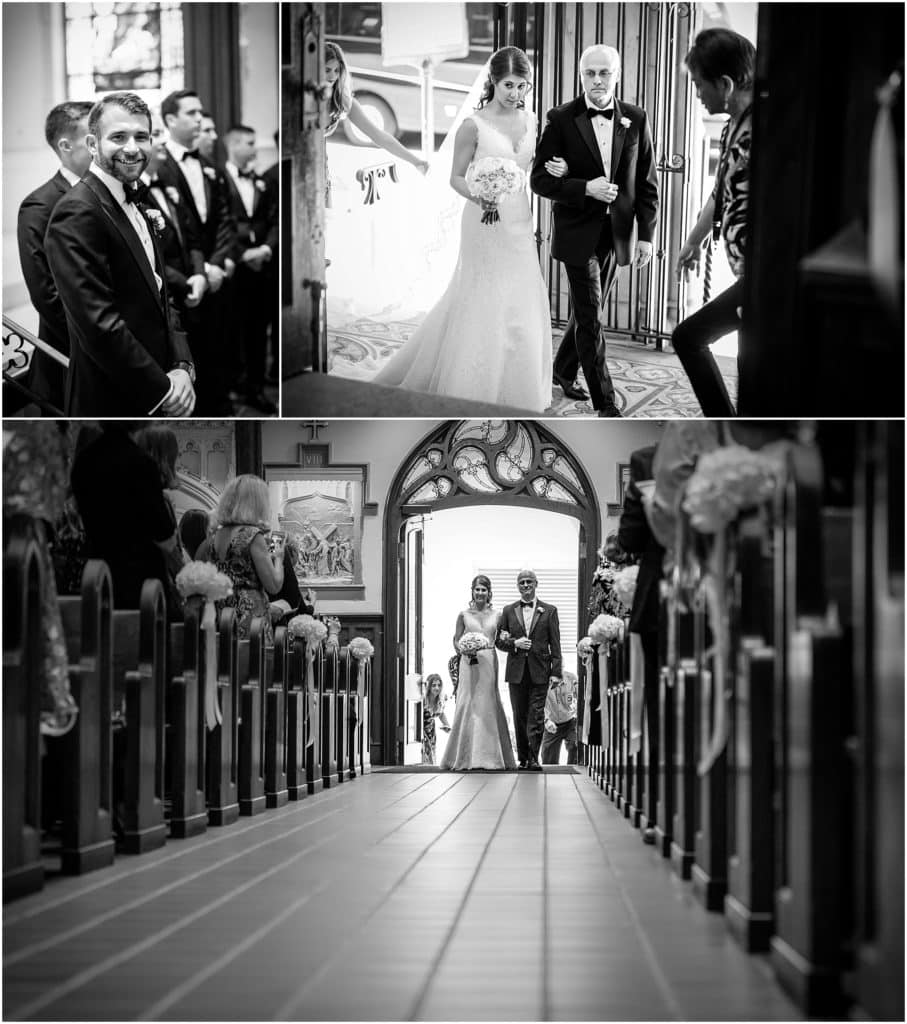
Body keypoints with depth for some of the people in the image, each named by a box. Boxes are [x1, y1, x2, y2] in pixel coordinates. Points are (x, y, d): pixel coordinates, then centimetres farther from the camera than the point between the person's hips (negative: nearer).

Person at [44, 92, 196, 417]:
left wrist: (182, 366, -3)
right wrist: (162, 389, -17)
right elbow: (98, 323, -23)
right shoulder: (77, 213, -18)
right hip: (111, 402, -8)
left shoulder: (135, 207, 12)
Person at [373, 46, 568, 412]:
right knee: (485, 304, 0)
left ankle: (514, 389, 23)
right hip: (486, 222, -6)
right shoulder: (474, 126, -11)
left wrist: (555, 170, -5)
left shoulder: (530, 120, 6)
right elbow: (456, 177, -4)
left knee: (522, 306, 9)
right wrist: (476, 196, -24)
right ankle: (476, 387, 12)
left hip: (520, 221, 6)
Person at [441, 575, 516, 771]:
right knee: (468, 705, -5)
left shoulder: (496, 615, 8)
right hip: (469, 663, -1)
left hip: (489, 663, 1)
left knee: (488, 706, 0)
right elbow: (456, 640, 7)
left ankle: (489, 756, 4)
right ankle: (466, 757, -1)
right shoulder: (464, 615, 5)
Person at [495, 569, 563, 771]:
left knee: (536, 716, -7)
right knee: (520, 716, 6)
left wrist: (556, 672, -5)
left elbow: (555, 645, 3)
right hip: (517, 671, 2)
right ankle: (523, 758, 13)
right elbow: (499, 641, 11)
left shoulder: (549, 611, 6)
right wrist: (514, 643, -9)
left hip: (539, 672, -2)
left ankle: (533, 758, -8)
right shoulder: (509, 611, 11)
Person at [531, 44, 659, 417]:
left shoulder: (635, 119, 1)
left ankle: (564, 370, 39)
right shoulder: (561, 119, -7)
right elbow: (540, 179, -7)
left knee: (589, 311, 16)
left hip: (617, 234, 4)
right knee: (590, 319, -6)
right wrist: (585, 189, -21)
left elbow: (646, 183, 4)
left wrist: (646, 235, -1)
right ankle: (605, 403, -2)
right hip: (578, 233, -3)